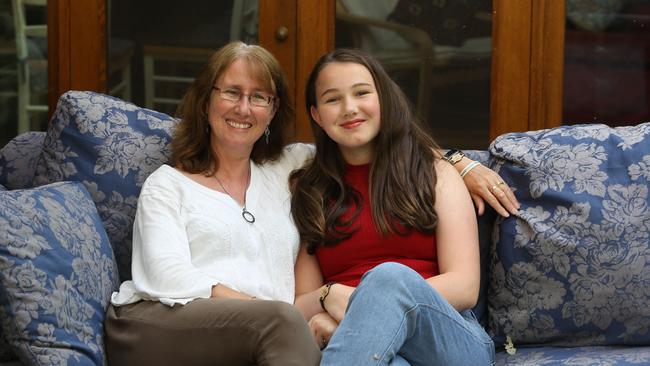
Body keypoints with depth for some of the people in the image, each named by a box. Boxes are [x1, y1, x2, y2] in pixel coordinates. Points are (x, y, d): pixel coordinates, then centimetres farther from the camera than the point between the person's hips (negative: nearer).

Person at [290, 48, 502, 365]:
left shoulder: (433, 171, 14)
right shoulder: (305, 190, 19)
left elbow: (465, 287, 1)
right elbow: (299, 306, 13)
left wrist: (370, 304, -13)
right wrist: (330, 297, -13)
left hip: (451, 341, 2)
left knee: (391, 278, -37)